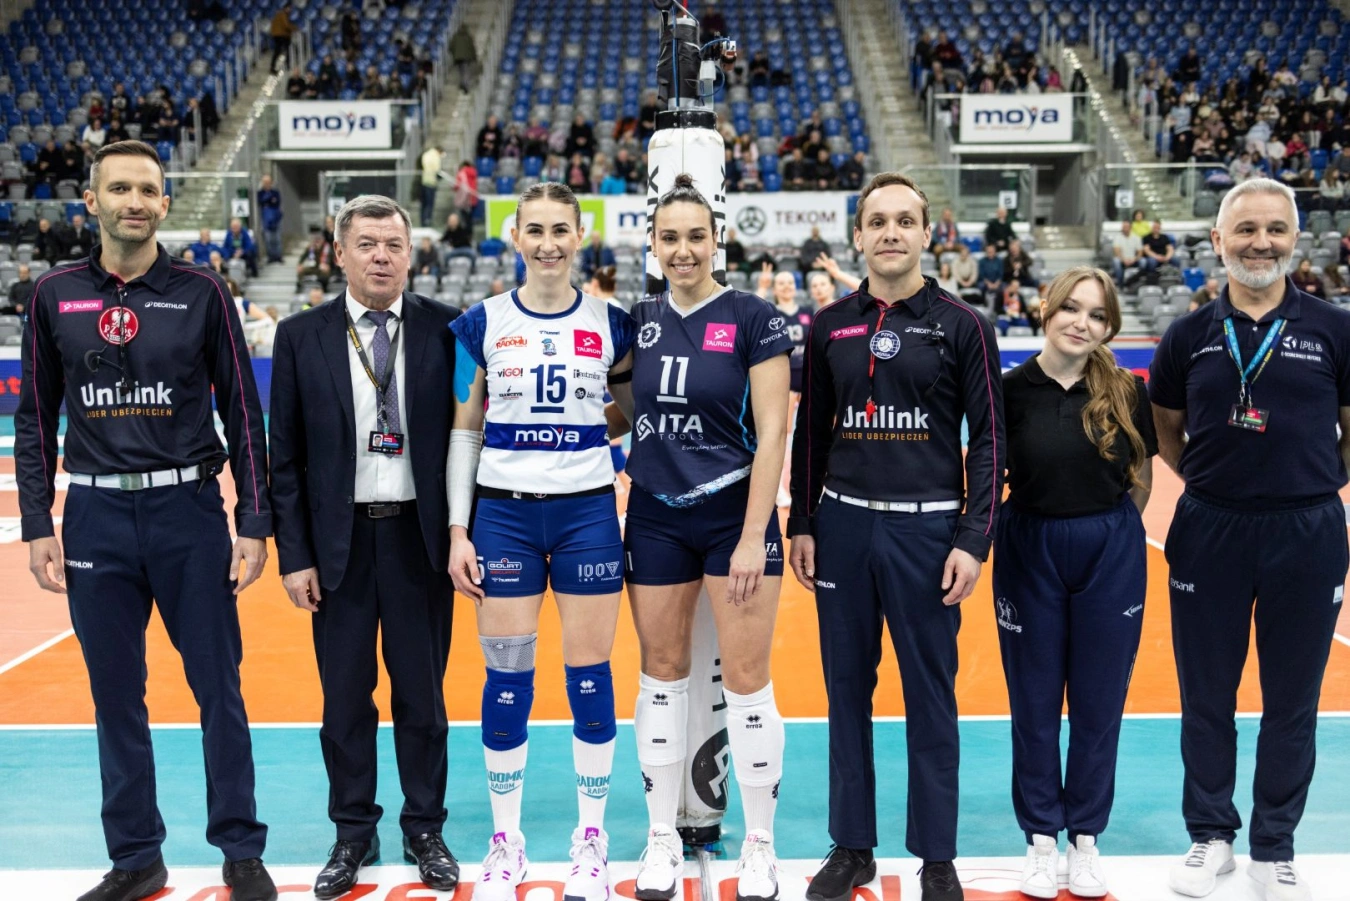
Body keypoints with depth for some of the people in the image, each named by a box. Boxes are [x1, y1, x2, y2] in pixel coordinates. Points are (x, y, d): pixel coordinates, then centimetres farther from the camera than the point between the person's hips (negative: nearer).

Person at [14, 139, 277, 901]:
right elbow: (36, 418, 9)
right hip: (96, 515, 2)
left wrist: (255, 523, -3)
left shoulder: (201, 293, -1)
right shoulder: (56, 296, 5)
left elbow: (243, 411, 1)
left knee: (219, 689, 4)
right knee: (117, 695, 10)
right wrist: (37, 525, 2)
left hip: (189, 509, -2)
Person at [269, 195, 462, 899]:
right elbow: (286, 455, 2)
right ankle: (353, 834, 26)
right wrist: (295, 554, -2)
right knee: (345, 696, 10)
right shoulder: (301, 336, 1)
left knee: (422, 694, 10)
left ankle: (424, 831, 25)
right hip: (337, 539, 1)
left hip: (419, 536, 0)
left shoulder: (444, 330, -1)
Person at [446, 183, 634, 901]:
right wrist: (458, 528, 0)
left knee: (590, 676, 4)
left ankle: (591, 839, 21)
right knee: (507, 678, 4)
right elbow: (464, 431, 5)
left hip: (588, 511, 0)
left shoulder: (610, 323, 3)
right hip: (503, 513, 0)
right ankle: (506, 841, 21)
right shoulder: (483, 323, 3)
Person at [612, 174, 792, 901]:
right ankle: (662, 838, 25)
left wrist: (753, 538, -15)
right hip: (655, 519, 4)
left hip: (734, 515, -4)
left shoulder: (753, 318, -7)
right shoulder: (637, 320, 5)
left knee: (746, 682, 1)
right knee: (662, 673, 11)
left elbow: (772, 432, -11)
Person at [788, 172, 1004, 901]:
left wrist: (974, 539, -8)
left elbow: (988, 437, -2)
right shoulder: (830, 326, 7)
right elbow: (810, 432, 11)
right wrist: (801, 525, 5)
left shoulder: (960, 325, -1)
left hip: (928, 527, -2)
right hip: (843, 522, 3)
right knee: (847, 689, 10)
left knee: (931, 695, 5)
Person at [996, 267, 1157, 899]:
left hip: (1110, 556, 1)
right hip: (1030, 552, -1)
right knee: (1034, 701, 8)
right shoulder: (1013, 389, -6)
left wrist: (1109, 531, 2)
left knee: (1098, 702, 10)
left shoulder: (1126, 392, -3)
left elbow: (1142, 475, 7)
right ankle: (1041, 840, 24)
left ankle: (1084, 838, 27)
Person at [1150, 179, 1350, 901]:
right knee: (1206, 695, 10)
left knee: (1292, 699, 10)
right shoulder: (1190, 335, 1)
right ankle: (1210, 836, 28)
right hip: (1209, 531, 1)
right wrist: (1213, 481, 2)